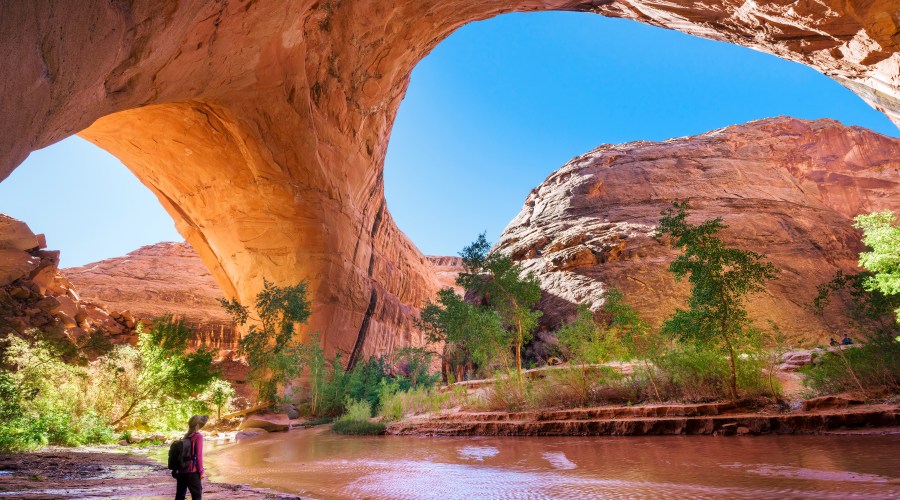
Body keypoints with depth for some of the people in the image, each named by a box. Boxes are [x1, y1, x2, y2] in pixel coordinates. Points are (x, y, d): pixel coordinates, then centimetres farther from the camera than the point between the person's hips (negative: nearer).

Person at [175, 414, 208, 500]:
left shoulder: (186, 436, 7)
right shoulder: (198, 436, -13)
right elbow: (198, 455, -14)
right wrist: (201, 471, -7)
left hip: (182, 470, 7)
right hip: (192, 471, -7)